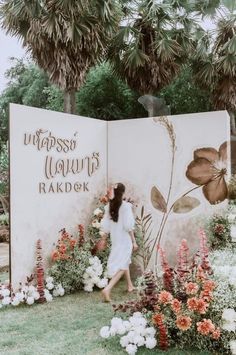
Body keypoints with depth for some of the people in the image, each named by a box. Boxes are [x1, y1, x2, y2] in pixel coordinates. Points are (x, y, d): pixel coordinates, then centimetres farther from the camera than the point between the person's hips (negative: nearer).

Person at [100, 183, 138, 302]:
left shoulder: (109, 205, 0)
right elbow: (129, 226, -15)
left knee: (124, 261, 25)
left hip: (115, 239, 6)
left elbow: (106, 226, 3)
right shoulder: (126, 206, -15)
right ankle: (107, 289, -21)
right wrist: (134, 241, -8)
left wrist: (104, 239, 13)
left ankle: (130, 285, 38)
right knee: (121, 266, -5)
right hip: (125, 240, -6)